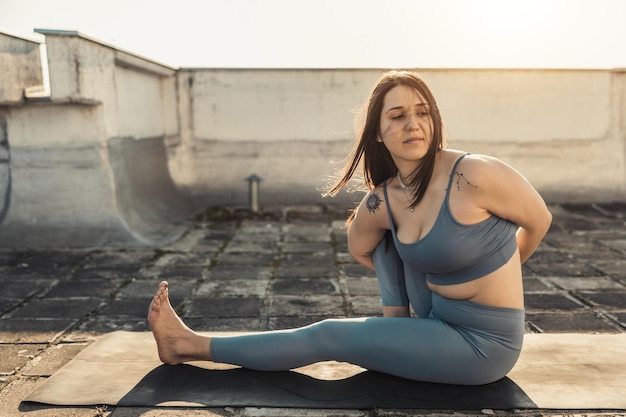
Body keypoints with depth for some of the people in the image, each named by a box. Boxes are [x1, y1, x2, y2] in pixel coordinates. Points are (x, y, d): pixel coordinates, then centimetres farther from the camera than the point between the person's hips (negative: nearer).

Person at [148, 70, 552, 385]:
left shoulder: (475, 175, -24)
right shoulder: (382, 202, -8)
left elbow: (539, 222, -6)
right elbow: (360, 248, 12)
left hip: (484, 344, -6)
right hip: (438, 319, 6)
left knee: (328, 337, -7)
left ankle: (192, 345, 9)